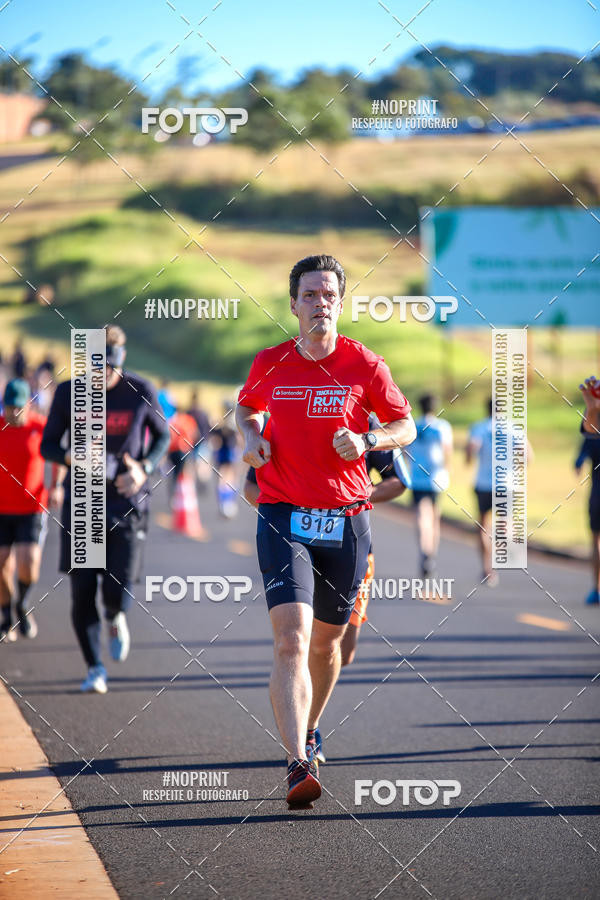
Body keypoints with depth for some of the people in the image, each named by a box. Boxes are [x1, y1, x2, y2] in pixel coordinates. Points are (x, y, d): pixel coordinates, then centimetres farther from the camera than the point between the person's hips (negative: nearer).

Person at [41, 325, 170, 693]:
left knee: (118, 591, -12)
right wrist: (70, 457, -17)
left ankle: (116, 619, 27)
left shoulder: (141, 392, -3)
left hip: (126, 503, -1)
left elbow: (163, 435, 11)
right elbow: (48, 444, 6)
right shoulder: (69, 393, -2)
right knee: (82, 591, -3)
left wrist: (145, 468, -8)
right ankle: (95, 668, 16)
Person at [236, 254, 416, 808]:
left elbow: (405, 426, 8)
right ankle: (299, 764, -27)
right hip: (283, 518, -1)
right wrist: (250, 436, 2)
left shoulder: (364, 366, -2)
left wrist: (366, 440, -11)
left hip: (346, 520, 1)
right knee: (291, 641, -18)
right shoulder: (269, 365, 2)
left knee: (326, 643, 14)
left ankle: (306, 733, 42)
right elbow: (247, 405, 23)